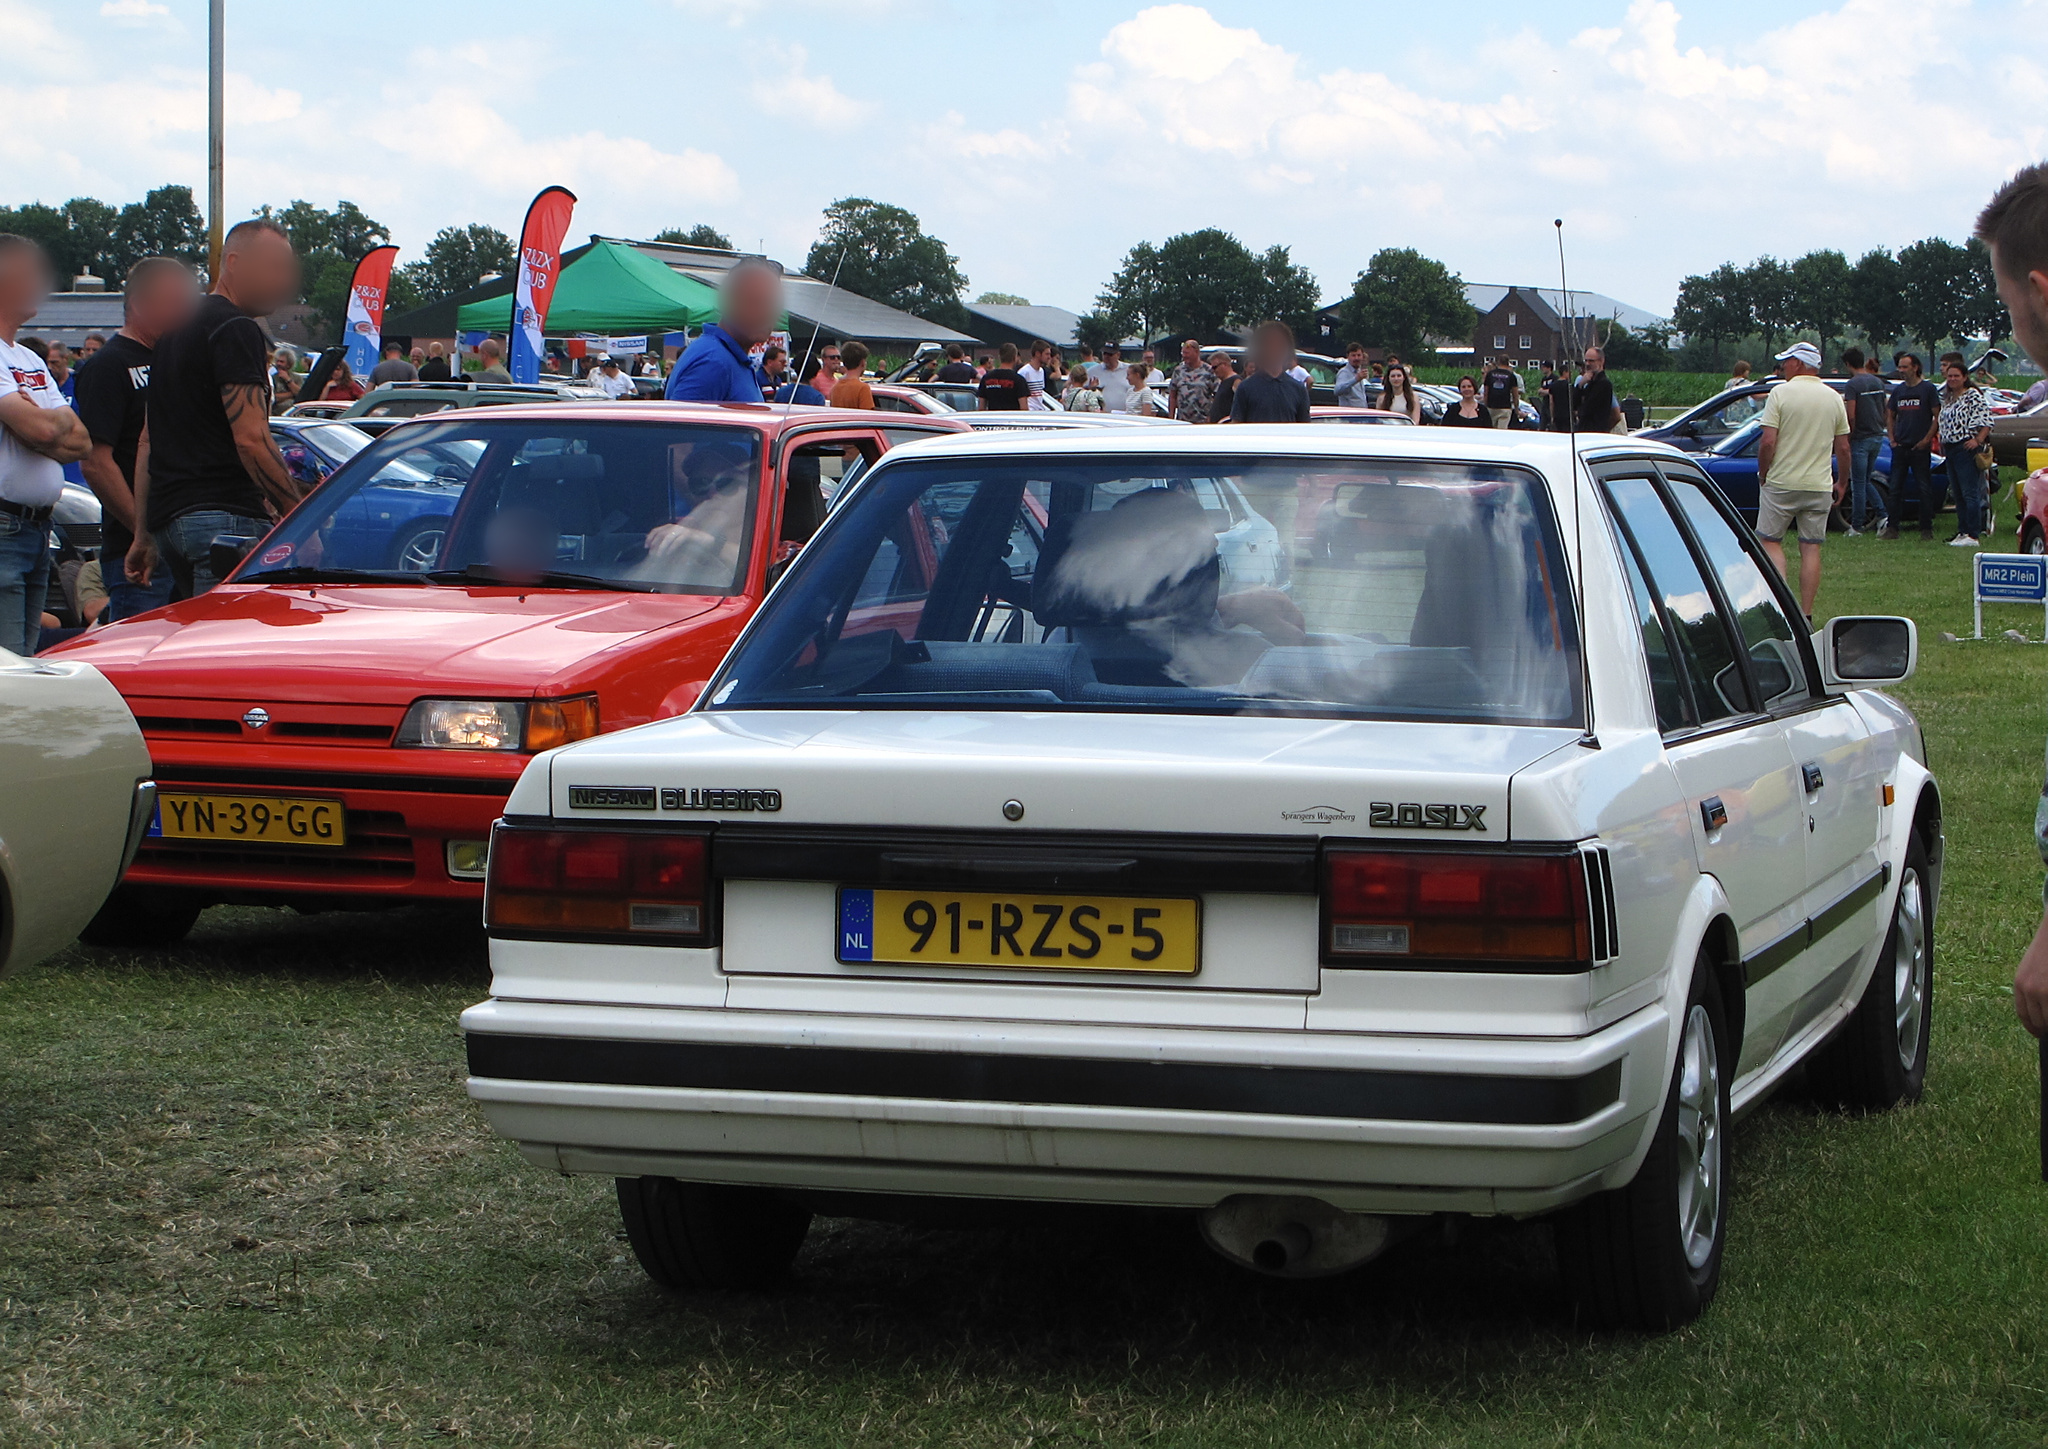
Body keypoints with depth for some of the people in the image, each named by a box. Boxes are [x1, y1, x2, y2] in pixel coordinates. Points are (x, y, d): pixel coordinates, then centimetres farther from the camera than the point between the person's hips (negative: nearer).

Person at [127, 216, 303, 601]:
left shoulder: (177, 327, 22)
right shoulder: (236, 329, -9)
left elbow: (148, 441, 24)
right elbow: (251, 439, -18)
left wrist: (145, 534, 25)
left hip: (168, 516, 10)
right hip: (225, 514, -10)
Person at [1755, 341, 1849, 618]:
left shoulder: (1781, 393, -8)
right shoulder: (1833, 398, 5)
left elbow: (1767, 442, -14)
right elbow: (1843, 448, 7)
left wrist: (1762, 474, 0)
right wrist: (1842, 482, 18)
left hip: (1781, 481, -4)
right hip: (1819, 485, 4)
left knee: (1771, 541, 7)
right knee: (1811, 548, 6)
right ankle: (1806, 614, 5)